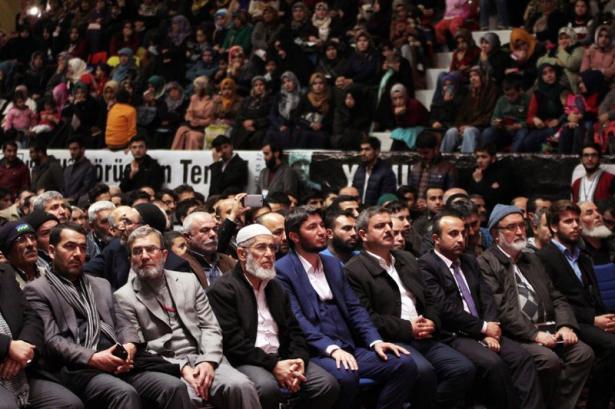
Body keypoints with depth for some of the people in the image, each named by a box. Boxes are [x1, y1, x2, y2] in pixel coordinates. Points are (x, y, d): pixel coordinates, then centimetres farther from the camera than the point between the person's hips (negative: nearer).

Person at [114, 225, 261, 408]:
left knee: (240, 385, -27)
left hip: (202, 359, 3)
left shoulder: (189, 281, 15)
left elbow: (210, 327, 11)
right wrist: (181, 367, -14)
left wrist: (208, 361, -9)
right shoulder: (124, 297, 4)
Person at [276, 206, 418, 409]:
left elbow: (354, 308, 15)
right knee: (345, 376, -37)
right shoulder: (282, 270, -3)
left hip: (347, 347, 7)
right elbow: (296, 320, -13)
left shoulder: (333, 264, 20)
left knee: (405, 364, -13)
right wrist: (331, 348, -24)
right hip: (313, 352, -7)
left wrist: (375, 341, -1)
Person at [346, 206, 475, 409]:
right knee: (423, 371, -33)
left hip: (423, 338, 7)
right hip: (390, 341, -7)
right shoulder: (354, 270, -3)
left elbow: (427, 300, 23)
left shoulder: (407, 260, 21)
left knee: (464, 369, -14)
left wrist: (432, 322, 1)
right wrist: (408, 328, -13)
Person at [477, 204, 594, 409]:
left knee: (583, 352, -15)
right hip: (514, 336, -7)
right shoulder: (486, 263, -3)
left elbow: (556, 297, 18)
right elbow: (501, 308, -13)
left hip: (545, 329, 7)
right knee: (549, 359, -30)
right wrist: (534, 333, -18)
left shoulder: (532, 260, 23)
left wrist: (566, 326, 0)